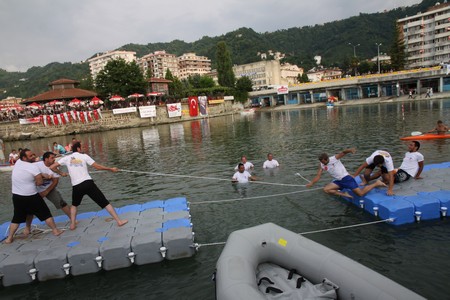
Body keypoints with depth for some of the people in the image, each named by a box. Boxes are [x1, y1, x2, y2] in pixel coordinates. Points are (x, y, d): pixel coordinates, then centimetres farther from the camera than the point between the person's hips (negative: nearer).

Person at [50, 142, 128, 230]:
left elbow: (52, 167, 7)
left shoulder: (67, 158, 9)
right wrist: (111, 169, 10)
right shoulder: (84, 156, 3)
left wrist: (61, 173, 24)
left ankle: (72, 224, 27)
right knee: (104, 202, 0)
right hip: (88, 183, -2)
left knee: (74, 205, 32)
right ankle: (119, 221, -1)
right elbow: (97, 166, 1)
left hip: (76, 186, 3)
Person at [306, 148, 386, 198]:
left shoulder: (335, 158, -10)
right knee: (326, 189, -12)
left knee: (361, 193, -13)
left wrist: (349, 150, -45)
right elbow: (318, 176, 2)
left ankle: (376, 183, 11)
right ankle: (344, 194, -6)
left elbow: (343, 152, -22)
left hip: (346, 178, -6)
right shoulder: (321, 165, 2)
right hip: (338, 181, 6)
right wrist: (311, 183, -11)